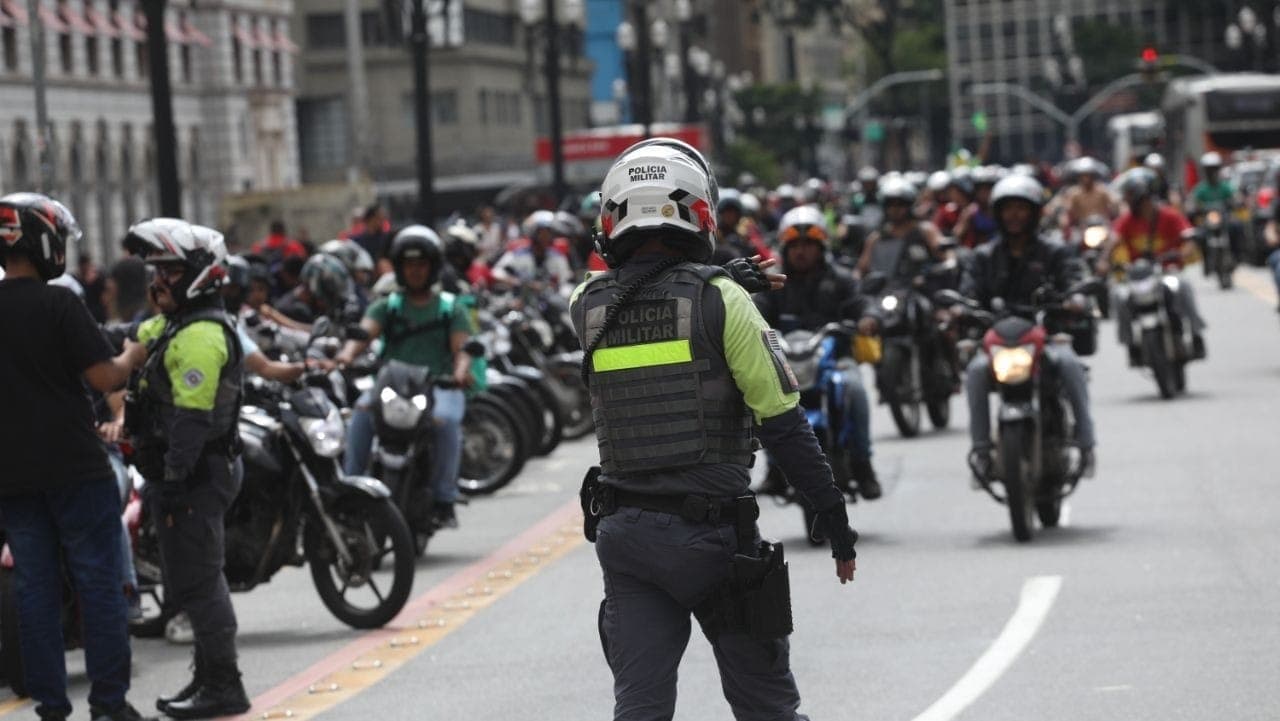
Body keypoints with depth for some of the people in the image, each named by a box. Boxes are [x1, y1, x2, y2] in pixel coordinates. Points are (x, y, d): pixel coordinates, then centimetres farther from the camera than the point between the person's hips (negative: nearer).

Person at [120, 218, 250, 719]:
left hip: (194, 474, -11)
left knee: (196, 583, -7)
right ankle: (210, 678, 26)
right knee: (201, 580, 17)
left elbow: (192, 416, -23)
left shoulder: (200, 335, -19)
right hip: (196, 473, 11)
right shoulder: (173, 326, 17)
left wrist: (174, 476, -23)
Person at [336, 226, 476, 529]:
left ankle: (444, 499, -27)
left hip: (438, 385, -2)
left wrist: (461, 371, -27)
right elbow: (365, 331, -3)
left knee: (445, 420, -34)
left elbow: (462, 348, -2)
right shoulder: (387, 306, 16)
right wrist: (347, 354, -27)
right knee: (363, 409, -29)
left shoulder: (451, 307, 12)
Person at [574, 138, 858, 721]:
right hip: (710, 535, -3)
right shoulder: (721, 300, -10)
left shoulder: (587, 307, 1)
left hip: (623, 532, 3)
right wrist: (834, 520, -4)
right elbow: (783, 426, -10)